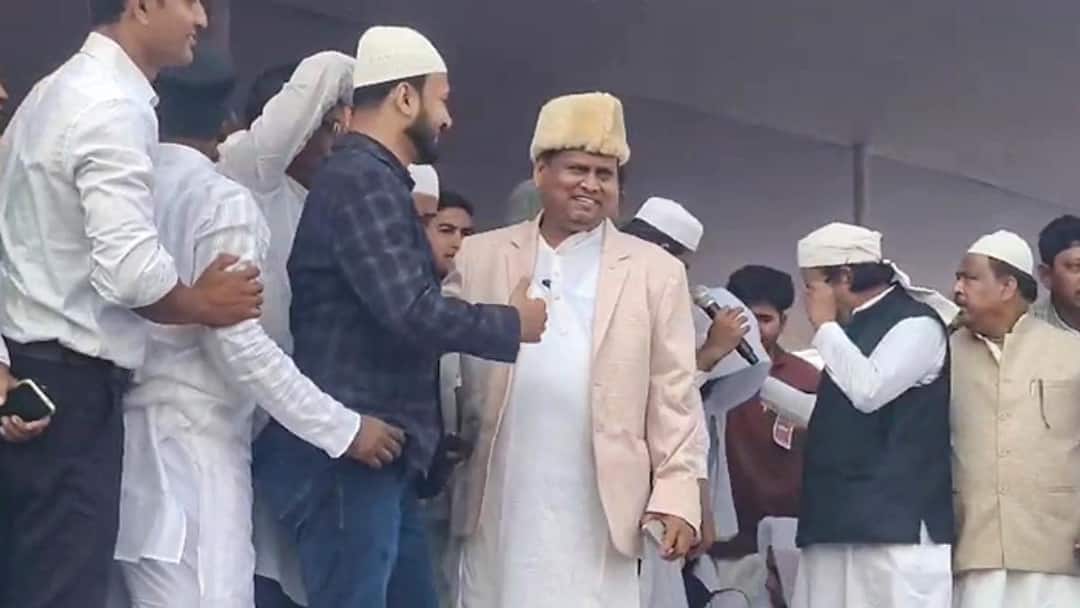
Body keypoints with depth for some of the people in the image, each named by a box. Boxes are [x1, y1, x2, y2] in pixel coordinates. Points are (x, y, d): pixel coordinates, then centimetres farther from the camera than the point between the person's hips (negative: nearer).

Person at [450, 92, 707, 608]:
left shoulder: (655, 271, 7)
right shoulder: (479, 257, 9)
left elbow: (675, 397, 4)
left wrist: (677, 495, -5)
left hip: (599, 513, -1)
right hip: (499, 508, 1)